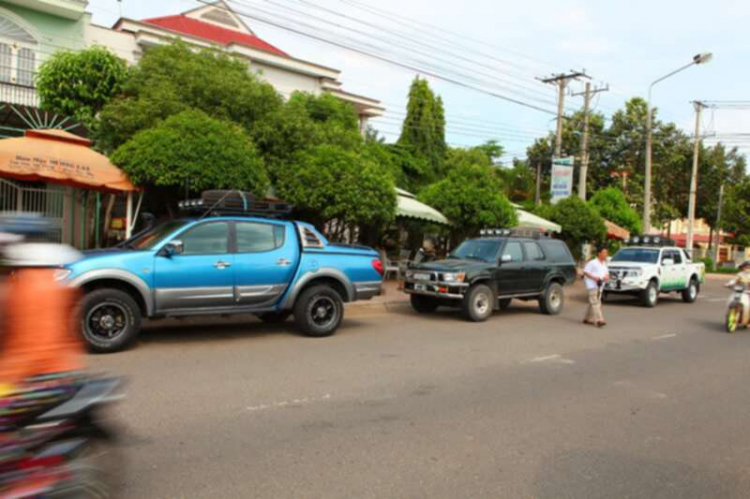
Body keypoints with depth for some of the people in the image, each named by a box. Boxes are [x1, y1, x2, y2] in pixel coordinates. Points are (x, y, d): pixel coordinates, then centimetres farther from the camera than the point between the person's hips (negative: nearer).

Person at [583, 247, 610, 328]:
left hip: (600, 286, 8)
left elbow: (607, 274, 21)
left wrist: (607, 277, -3)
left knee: (593, 303, 11)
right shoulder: (592, 263, -9)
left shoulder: (604, 264, 15)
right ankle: (599, 320, -22)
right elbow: (585, 272, -10)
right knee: (595, 303, -14)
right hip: (592, 285, -8)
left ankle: (588, 319, 20)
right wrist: (594, 278, -20)